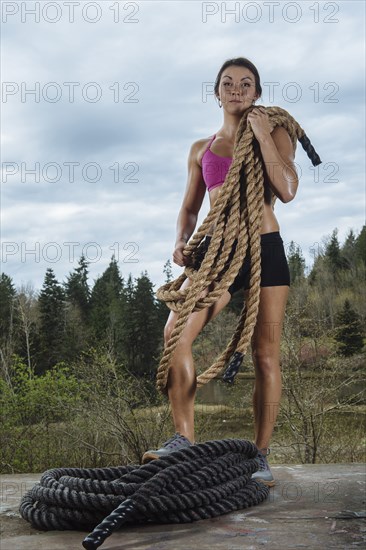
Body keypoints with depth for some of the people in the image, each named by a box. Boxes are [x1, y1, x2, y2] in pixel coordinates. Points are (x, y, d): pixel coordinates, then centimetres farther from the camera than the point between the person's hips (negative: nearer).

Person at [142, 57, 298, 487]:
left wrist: (263, 137, -9)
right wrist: (182, 242, -2)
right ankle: (184, 439, -10)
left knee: (265, 354, -4)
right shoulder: (201, 149, 16)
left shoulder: (275, 134, 7)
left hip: (265, 247, -2)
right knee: (175, 332, -18)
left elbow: (287, 191, -8)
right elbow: (189, 207, 18)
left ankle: (260, 457, 6)